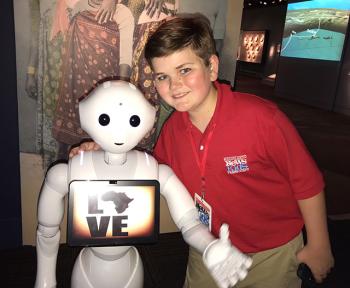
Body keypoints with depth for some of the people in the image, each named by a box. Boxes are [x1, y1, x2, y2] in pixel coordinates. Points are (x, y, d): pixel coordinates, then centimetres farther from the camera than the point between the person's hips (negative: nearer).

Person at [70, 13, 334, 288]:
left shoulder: (261, 118, -29)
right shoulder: (172, 127, -12)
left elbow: (308, 183, -17)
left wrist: (319, 247, -6)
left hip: (271, 253, -3)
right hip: (207, 250, 4)